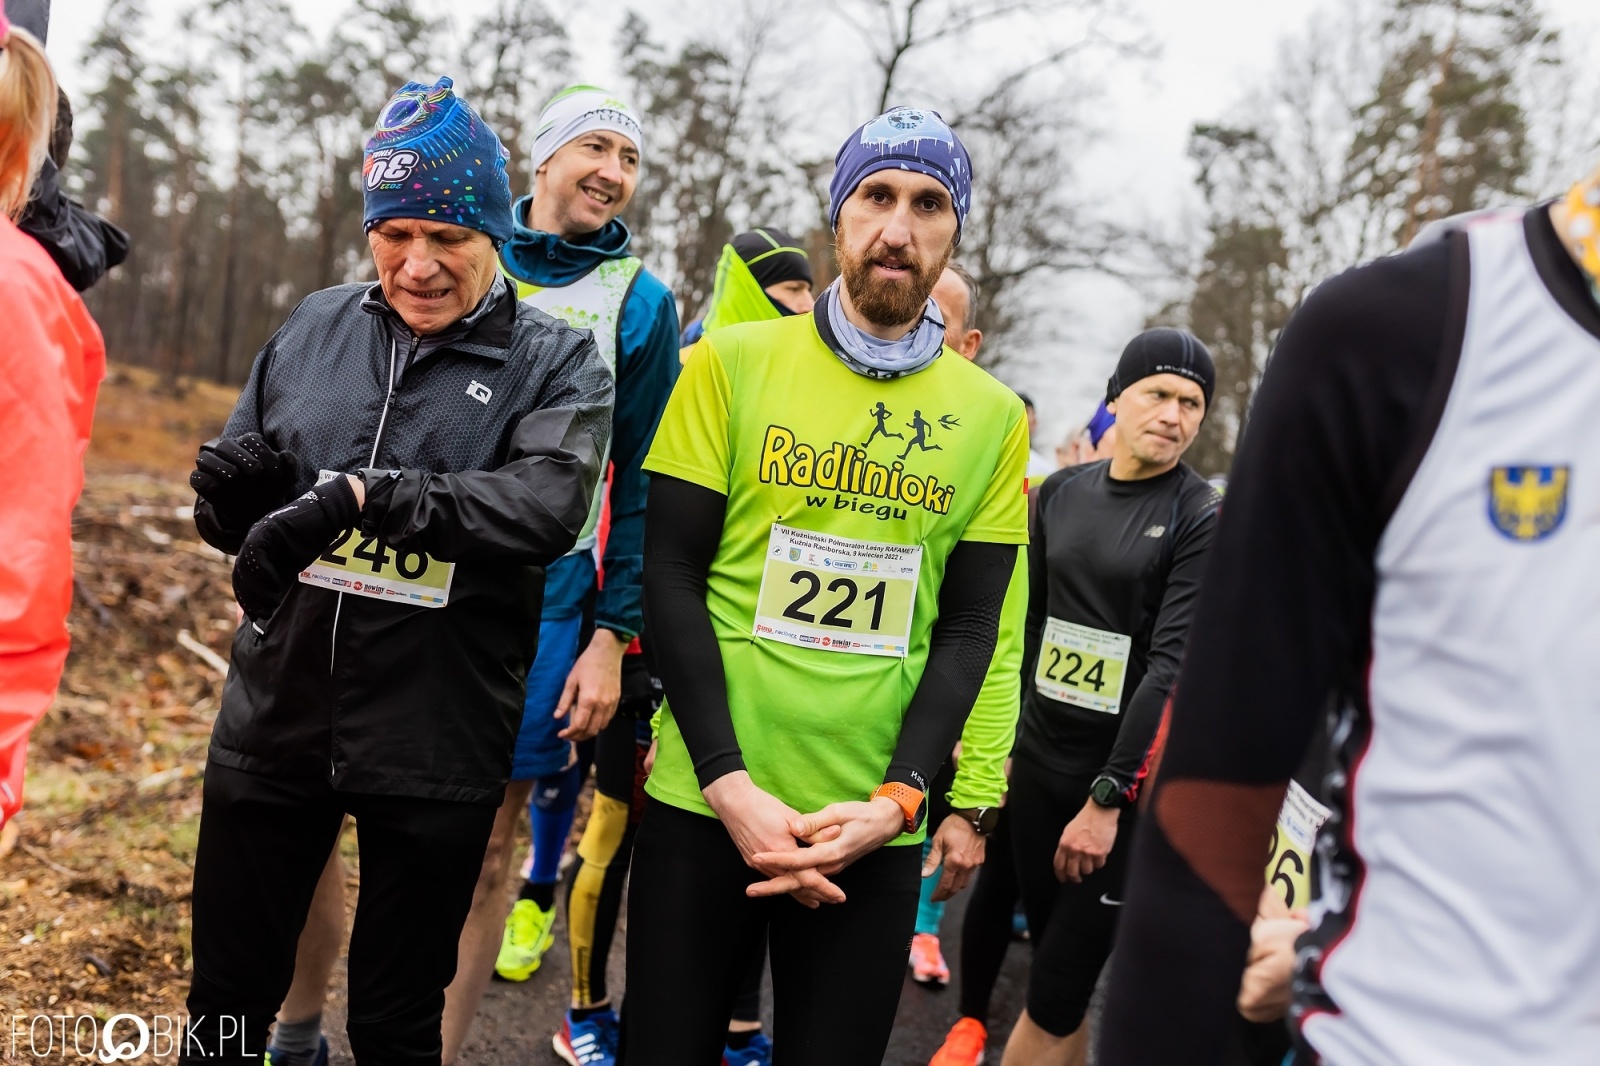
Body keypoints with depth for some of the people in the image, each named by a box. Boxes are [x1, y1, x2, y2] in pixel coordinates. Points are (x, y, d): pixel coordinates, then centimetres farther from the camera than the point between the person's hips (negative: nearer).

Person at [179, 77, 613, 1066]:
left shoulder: (557, 362, -5)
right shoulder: (316, 326, 5)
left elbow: (547, 507, -24)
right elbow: (229, 518, 9)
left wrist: (355, 494, -33)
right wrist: (232, 490, -14)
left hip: (436, 753, -3)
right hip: (274, 724, 3)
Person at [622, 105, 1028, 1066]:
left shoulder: (994, 417, 4)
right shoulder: (731, 364, -1)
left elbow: (968, 628, 3)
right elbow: (672, 576, -4)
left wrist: (896, 798, -9)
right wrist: (730, 785, -12)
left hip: (873, 825, 1)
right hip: (706, 803, -1)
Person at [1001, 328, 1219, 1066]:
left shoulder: (1204, 519, -9)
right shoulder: (1060, 492, 6)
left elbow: (1173, 664, -16)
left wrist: (1108, 797, -19)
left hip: (1127, 777, -5)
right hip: (1038, 761, 5)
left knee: (1053, 997, -2)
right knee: (1059, 977, 14)